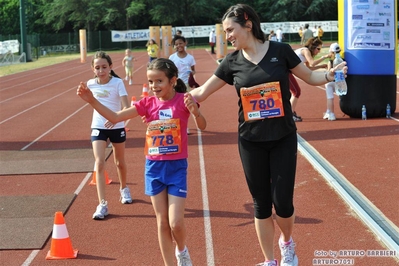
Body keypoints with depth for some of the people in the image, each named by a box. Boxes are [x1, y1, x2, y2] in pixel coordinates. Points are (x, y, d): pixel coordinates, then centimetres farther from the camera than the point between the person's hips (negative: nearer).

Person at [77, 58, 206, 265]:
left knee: (176, 223, -6)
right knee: (162, 223, 8)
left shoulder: (183, 100, -9)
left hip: (177, 167, -3)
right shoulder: (148, 103, -1)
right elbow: (115, 117, -5)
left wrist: (195, 111, -43)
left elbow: (202, 126, -22)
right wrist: (92, 101, -17)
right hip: (154, 167, 3)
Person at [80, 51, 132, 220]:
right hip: (98, 127, 1)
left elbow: (126, 107, -28)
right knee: (99, 163, -13)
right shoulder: (91, 84, -6)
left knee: (120, 162, 18)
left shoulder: (117, 83, -16)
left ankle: (123, 189, 47)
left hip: (117, 127, -1)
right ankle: (102, 204, -13)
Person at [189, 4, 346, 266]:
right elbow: (201, 92, 4)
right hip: (251, 142, 2)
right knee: (261, 203, 7)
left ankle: (287, 242, 31)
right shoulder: (232, 62, -2)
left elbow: (310, 77, 3)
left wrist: (329, 75, -17)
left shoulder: (280, 51, -7)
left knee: (283, 201, -2)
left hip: (283, 139, -2)